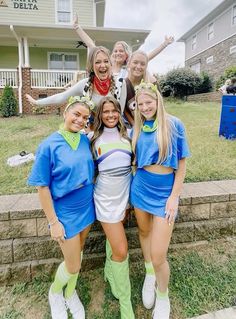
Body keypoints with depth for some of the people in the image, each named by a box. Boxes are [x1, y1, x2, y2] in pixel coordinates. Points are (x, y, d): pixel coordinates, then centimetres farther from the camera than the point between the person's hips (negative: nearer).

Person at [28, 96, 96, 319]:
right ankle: (55, 292, 44)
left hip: (86, 207, 5)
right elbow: (42, 187, -13)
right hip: (65, 212, -4)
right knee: (73, 264, 9)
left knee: (77, 254, 22)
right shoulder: (49, 145, -17)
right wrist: (53, 222, -11)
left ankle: (70, 293, 50)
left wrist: (92, 200, 10)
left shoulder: (85, 140, -3)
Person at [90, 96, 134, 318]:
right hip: (106, 198, -3)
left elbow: (134, 161, 12)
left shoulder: (126, 135, 4)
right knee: (121, 250, -1)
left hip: (124, 195, 4)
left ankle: (110, 271, 53)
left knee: (113, 236, 24)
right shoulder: (93, 139, -4)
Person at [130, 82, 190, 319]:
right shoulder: (137, 128, 3)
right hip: (141, 189, 4)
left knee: (158, 255, -3)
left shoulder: (173, 124, -8)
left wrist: (174, 196, -8)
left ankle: (163, 296, 29)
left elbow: (181, 163, -5)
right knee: (144, 232, 21)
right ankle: (149, 274, 51)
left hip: (165, 192, -4)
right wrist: (134, 182, 8)